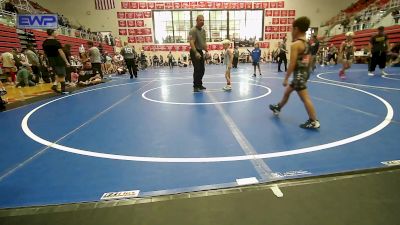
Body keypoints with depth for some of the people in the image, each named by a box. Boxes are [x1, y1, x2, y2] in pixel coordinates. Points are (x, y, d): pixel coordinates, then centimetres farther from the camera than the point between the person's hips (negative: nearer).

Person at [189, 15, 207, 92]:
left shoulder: (203, 30, 11)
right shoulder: (193, 30, -14)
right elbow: (191, 43, -24)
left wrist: (206, 51, 12)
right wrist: (196, 53, -34)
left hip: (201, 51, 8)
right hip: (195, 52, -8)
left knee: (202, 69, 10)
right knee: (197, 69, -10)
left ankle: (199, 84, 23)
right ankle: (195, 86, -1)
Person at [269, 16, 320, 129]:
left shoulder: (295, 45, -16)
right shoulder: (307, 44, 11)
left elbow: (292, 64, -20)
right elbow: (309, 61, 16)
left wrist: (286, 78, -15)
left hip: (299, 74, -10)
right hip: (305, 72, 10)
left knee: (305, 98, -6)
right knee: (287, 91, 24)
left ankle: (314, 121, -1)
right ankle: (278, 108, 42)